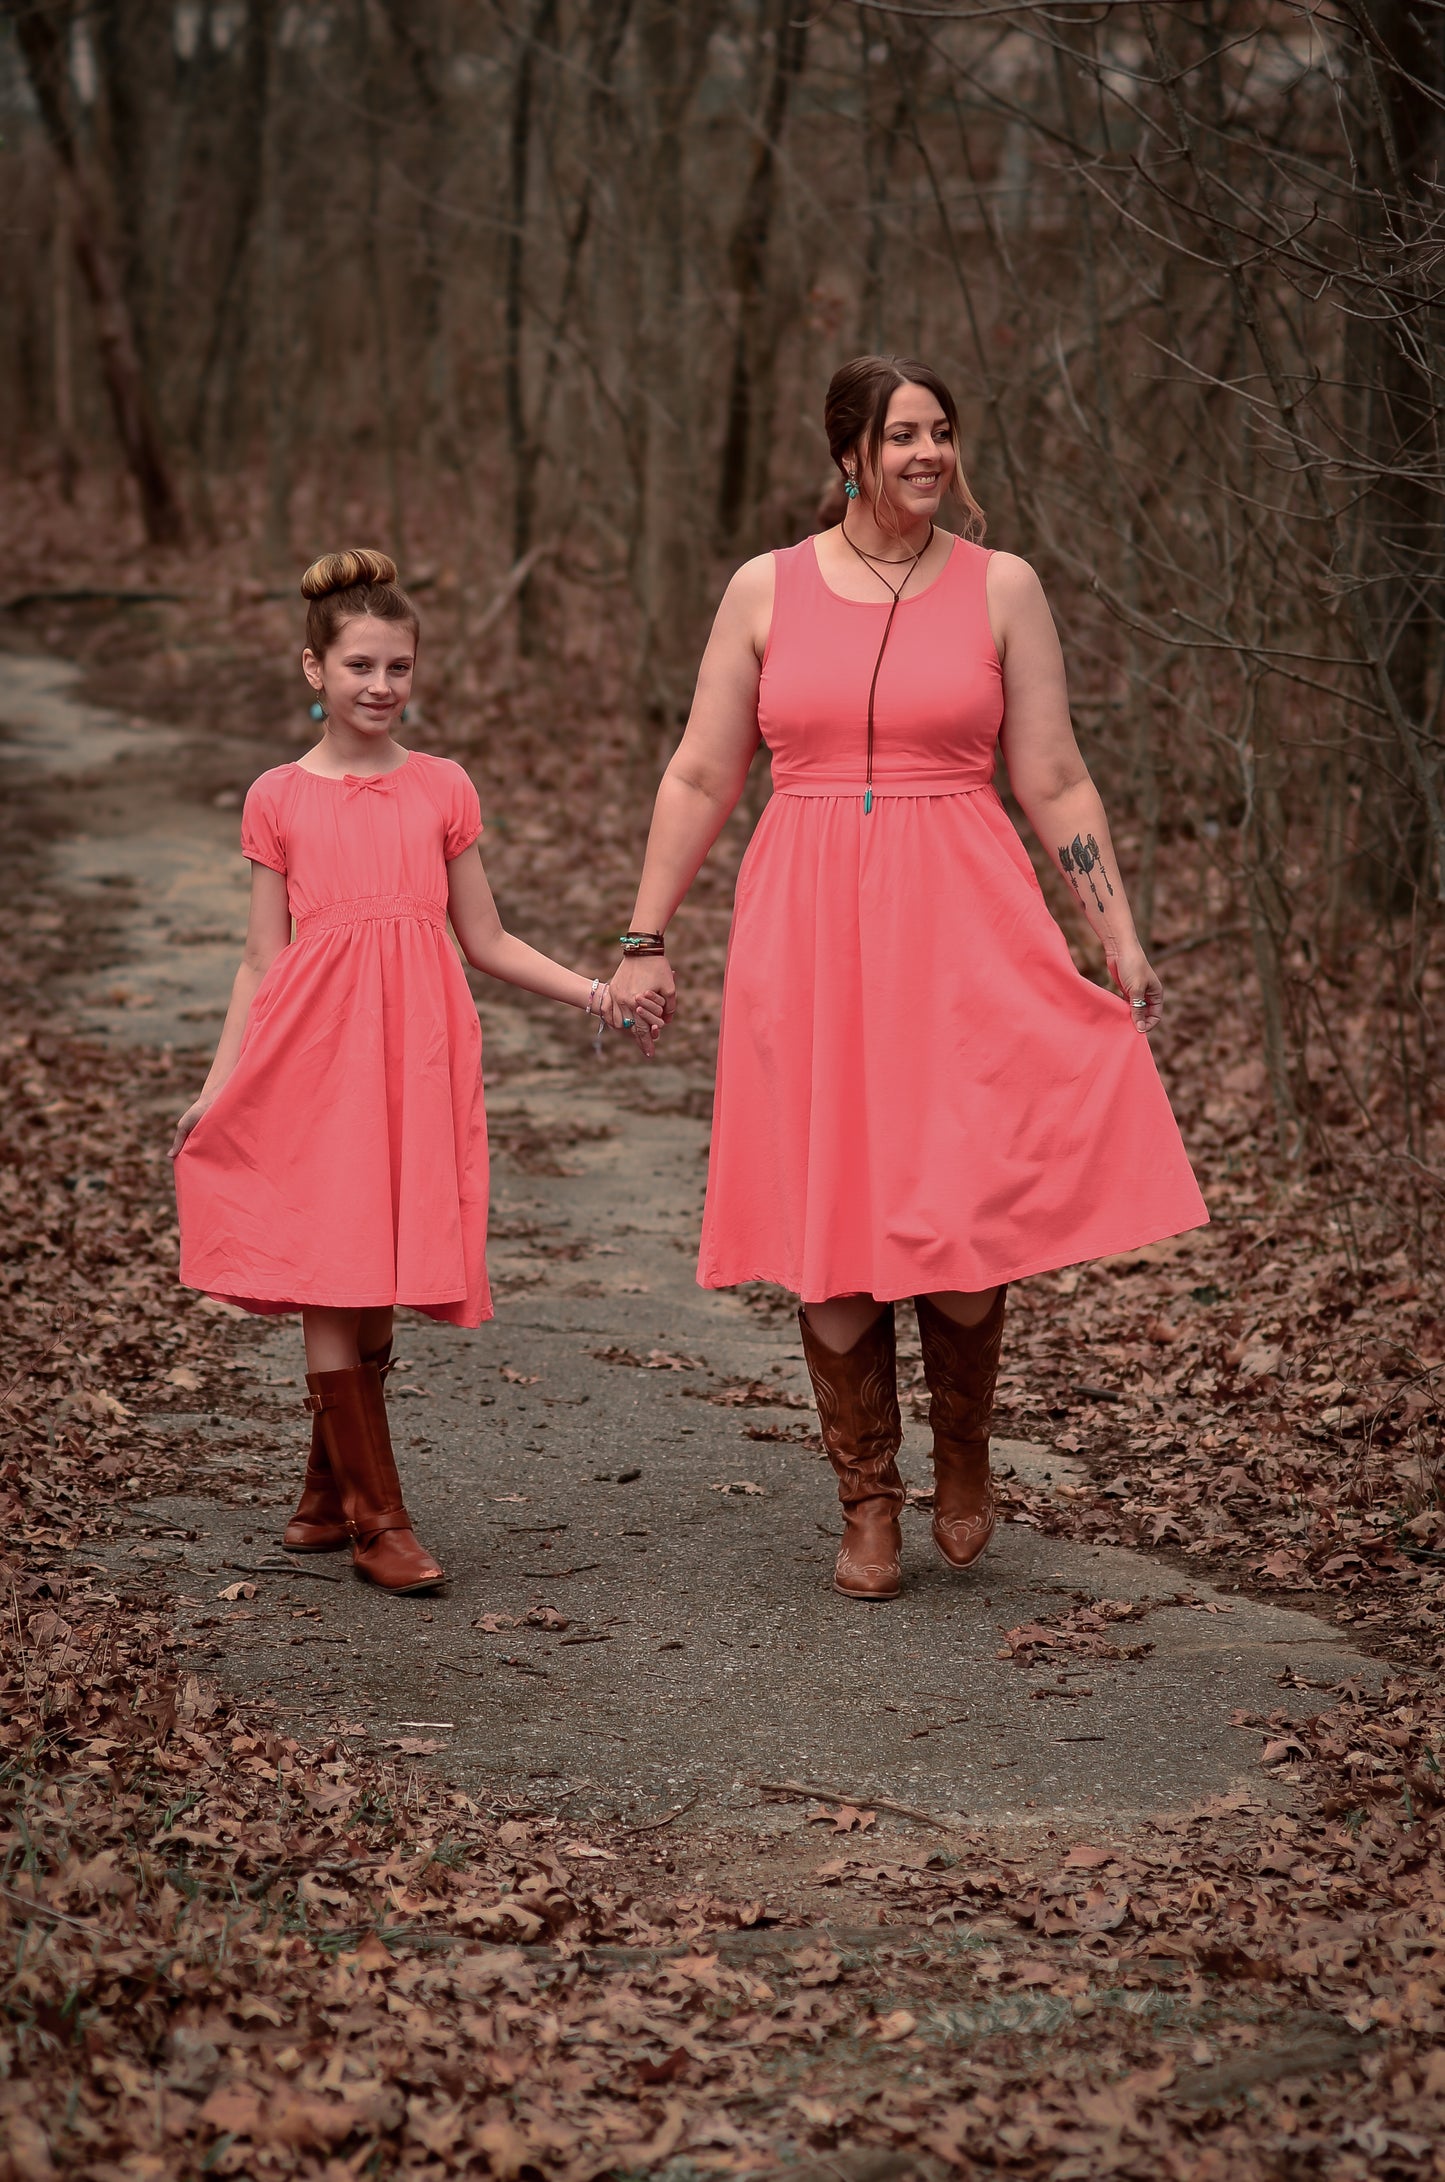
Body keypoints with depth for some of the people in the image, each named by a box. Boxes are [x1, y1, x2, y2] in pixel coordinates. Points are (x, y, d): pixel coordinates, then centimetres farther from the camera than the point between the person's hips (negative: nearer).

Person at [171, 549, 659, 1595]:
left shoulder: (443, 789, 9)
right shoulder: (279, 799, 6)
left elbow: (487, 941, 13)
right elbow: (261, 962, 8)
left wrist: (589, 989, 0)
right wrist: (218, 1087, 4)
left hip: (416, 1056, 1)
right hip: (311, 1051, -1)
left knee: (378, 1285, 4)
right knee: (329, 1282, -5)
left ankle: (328, 1497, 20)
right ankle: (379, 1518, 0)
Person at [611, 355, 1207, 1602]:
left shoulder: (1000, 587, 5)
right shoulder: (766, 590, 7)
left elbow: (1056, 785, 6)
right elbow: (700, 780, 10)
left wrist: (1122, 936, 2)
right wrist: (646, 941, 7)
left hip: (962, 931, -1)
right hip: (808, 934, 1)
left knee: (961, 1212, -8)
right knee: (829, 1219, 2)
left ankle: (963, 1454, 20)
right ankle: (868, 1504, 17)